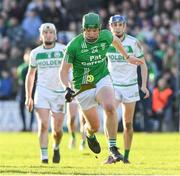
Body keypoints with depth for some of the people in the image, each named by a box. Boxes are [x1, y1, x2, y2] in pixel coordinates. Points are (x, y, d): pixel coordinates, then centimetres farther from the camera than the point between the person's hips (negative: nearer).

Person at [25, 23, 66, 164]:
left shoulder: (63, 50, -3)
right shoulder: (36, 53, 5)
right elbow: (30, 75, 15)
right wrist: (28, 97, 12)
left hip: (59, 92, -1)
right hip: (42, 92, 1)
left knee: (57, 129, 4)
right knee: (43, 124, -15)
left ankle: (56, 147, 34)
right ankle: (44, 156, -11)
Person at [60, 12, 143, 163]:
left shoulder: (105, 36, -10)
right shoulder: (74, 46, -19)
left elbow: (115, 41, 17)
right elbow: (64, 71, -13)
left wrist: (127, 57, 26)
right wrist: (68, 88, -29)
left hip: (102, 80, 1)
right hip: (83, 87, -1)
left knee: (110, 108, -30)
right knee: (94, 126, 7)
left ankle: (113, 147, -20)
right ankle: (89, 133, 47)